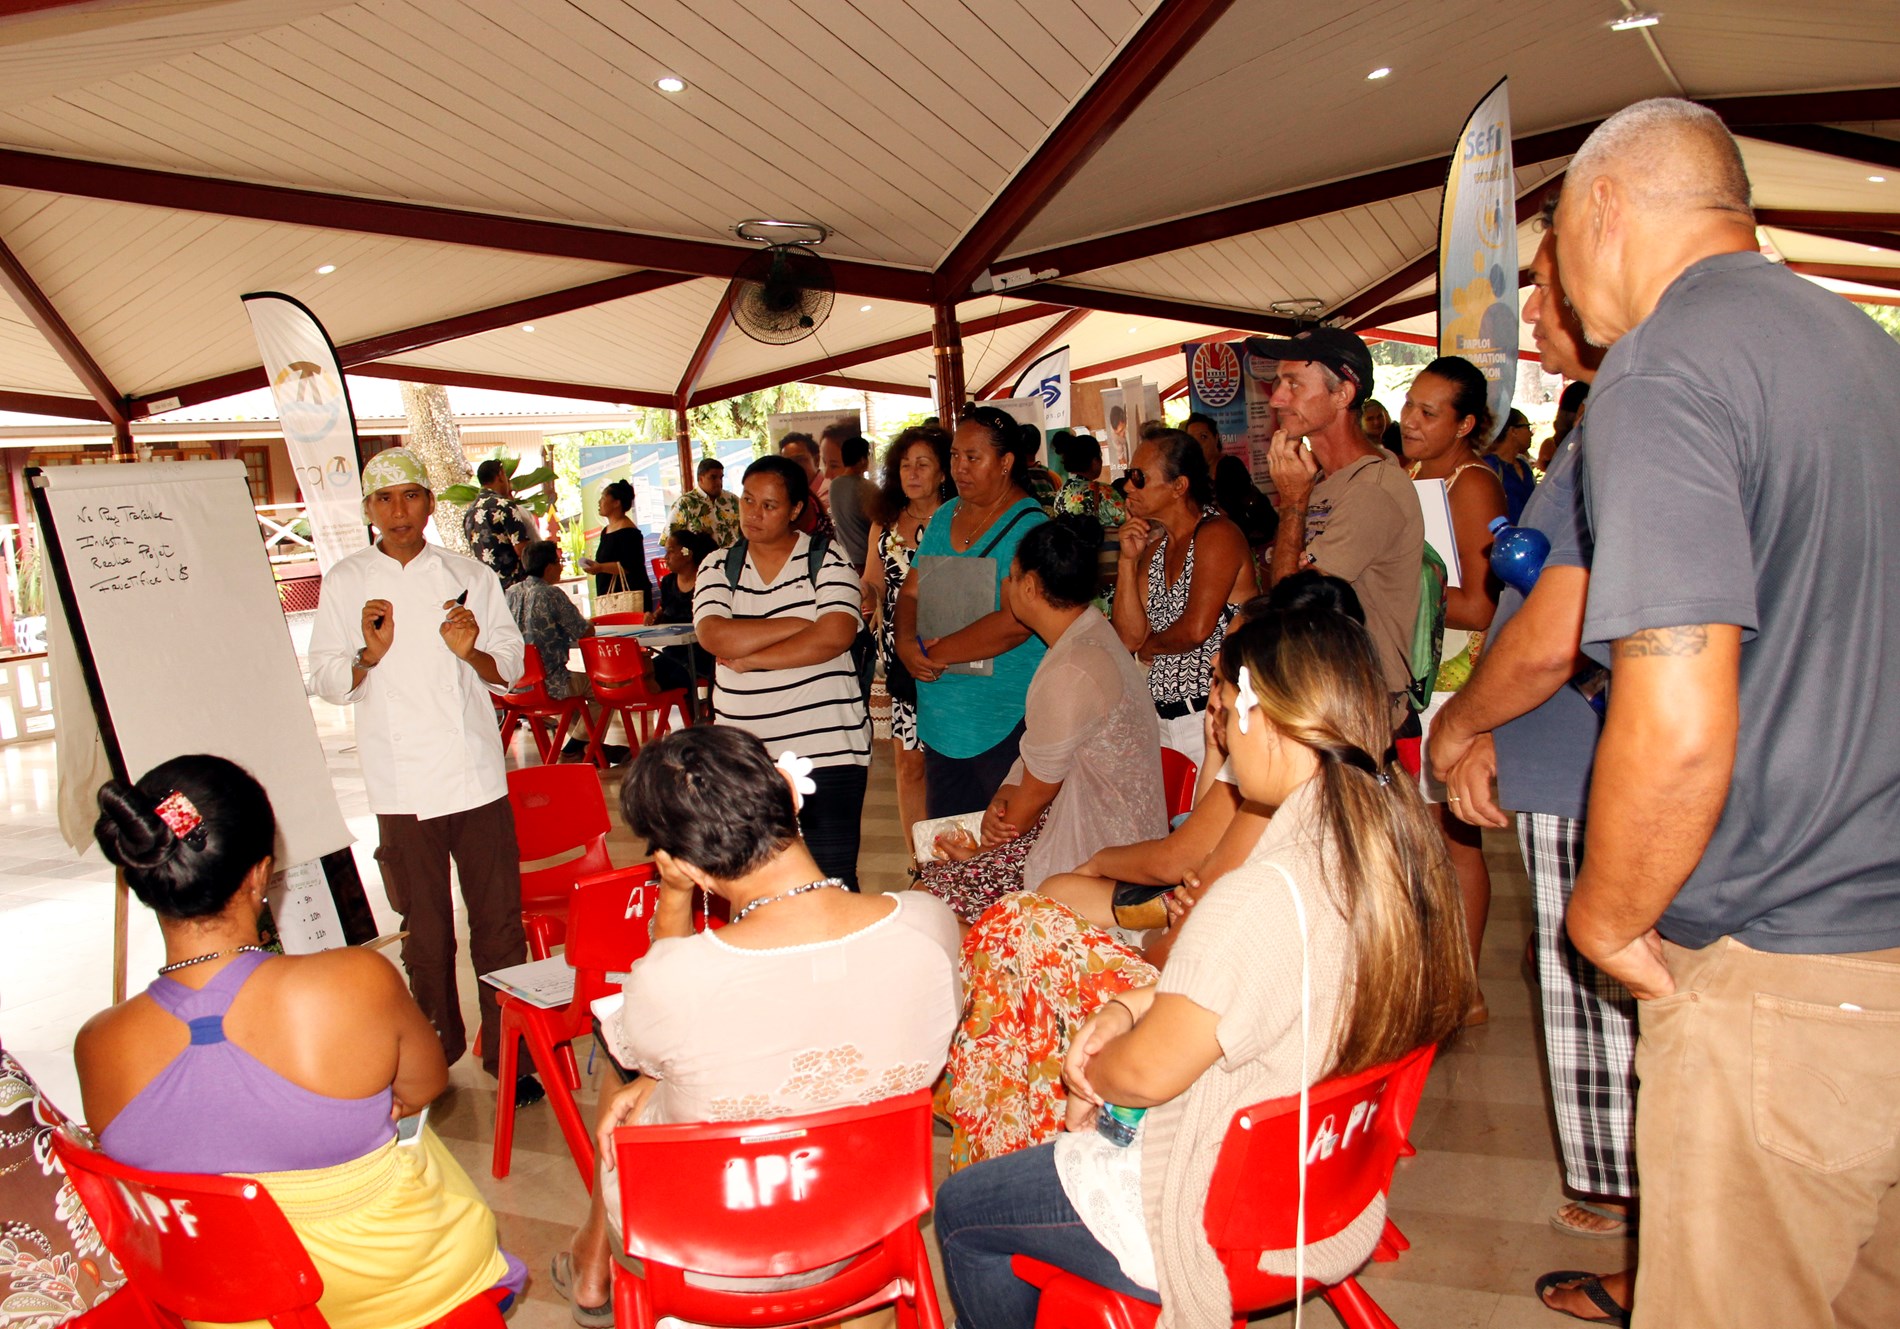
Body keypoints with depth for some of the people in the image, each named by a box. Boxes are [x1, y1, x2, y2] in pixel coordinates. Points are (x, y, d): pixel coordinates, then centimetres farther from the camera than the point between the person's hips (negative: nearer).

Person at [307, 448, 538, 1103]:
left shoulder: (470, 577, 7)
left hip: (476, 776, 0)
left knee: (499, 922, 2)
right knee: (424, 933, 9)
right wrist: (371, 655, -14)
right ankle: (437, 1055, 27)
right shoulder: (345, 584, 6)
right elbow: (327, 681, 5)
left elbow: (511, 668, 8)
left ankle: (508, 1051, 15)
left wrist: (473, 652, -13)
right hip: (401, 787, 0)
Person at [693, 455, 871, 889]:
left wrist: (750, 660, -12)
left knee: (834, 880, 2)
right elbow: (715, 637, -10)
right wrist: (804, 624, -11)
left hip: (827, 748, -3)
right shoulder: (718, 566, 8)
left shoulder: (827, 559, 0)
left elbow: (836, 636, -16)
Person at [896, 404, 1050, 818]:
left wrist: (935, 653, -17)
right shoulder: (945, 516, 12)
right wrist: (907, 644, -9)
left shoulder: (1029, 526, -11)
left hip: (1007, 722, -7)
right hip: (940, 718, 7)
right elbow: (910, 592, 12)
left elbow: (1014, 623, -22)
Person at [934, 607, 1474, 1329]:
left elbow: (1147, 1071, -24)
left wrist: (1091, 1073, -2)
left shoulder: (1261, 898, -34)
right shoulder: (1403, 853, -6)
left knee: (961, 1210, 9)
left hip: (1226, 1231, -9)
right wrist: (1129, 1005, -2)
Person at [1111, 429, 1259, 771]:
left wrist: (1149, 646, 0)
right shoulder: (1154, 546, 14)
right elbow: (1129, 637, 6)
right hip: (1163, 716, 7)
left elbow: (1196, 629, -20)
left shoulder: (1217, 534, -10)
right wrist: (1127, 561, -1)